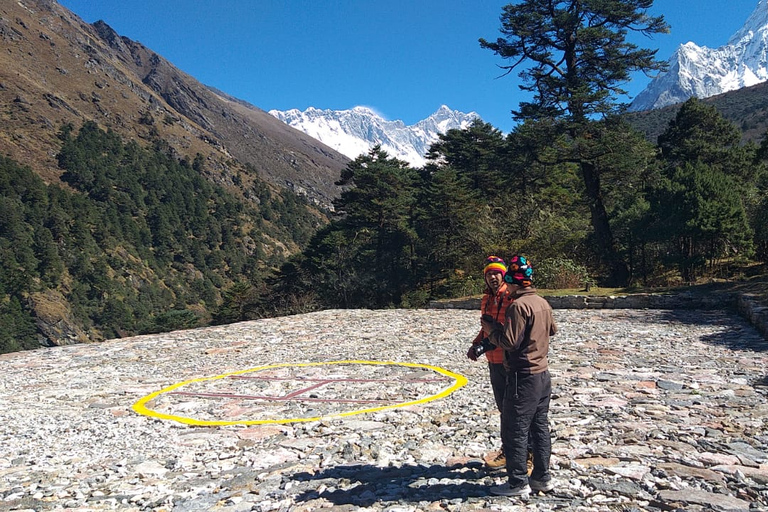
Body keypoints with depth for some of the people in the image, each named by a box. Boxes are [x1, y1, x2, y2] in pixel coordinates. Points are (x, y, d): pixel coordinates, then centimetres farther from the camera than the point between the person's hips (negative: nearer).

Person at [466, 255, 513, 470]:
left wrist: (486, 345, -28)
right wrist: (476, 344, 4)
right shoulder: (486, 299, 11)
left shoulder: (512, 297, -15)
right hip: (494, 361, 8)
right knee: (503, 406, 19)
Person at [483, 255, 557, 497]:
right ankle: (542, 477, 24)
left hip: (523, 376, -9)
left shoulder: (518, 305, -19)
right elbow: (552, 330, 24)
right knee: (540, 427, 15)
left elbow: (510, 341, -21)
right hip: (543, 373, 9)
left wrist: (491, 330, -6)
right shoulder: (542, 302, 9)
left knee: (514, 430, 1)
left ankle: (518, 482, 8)